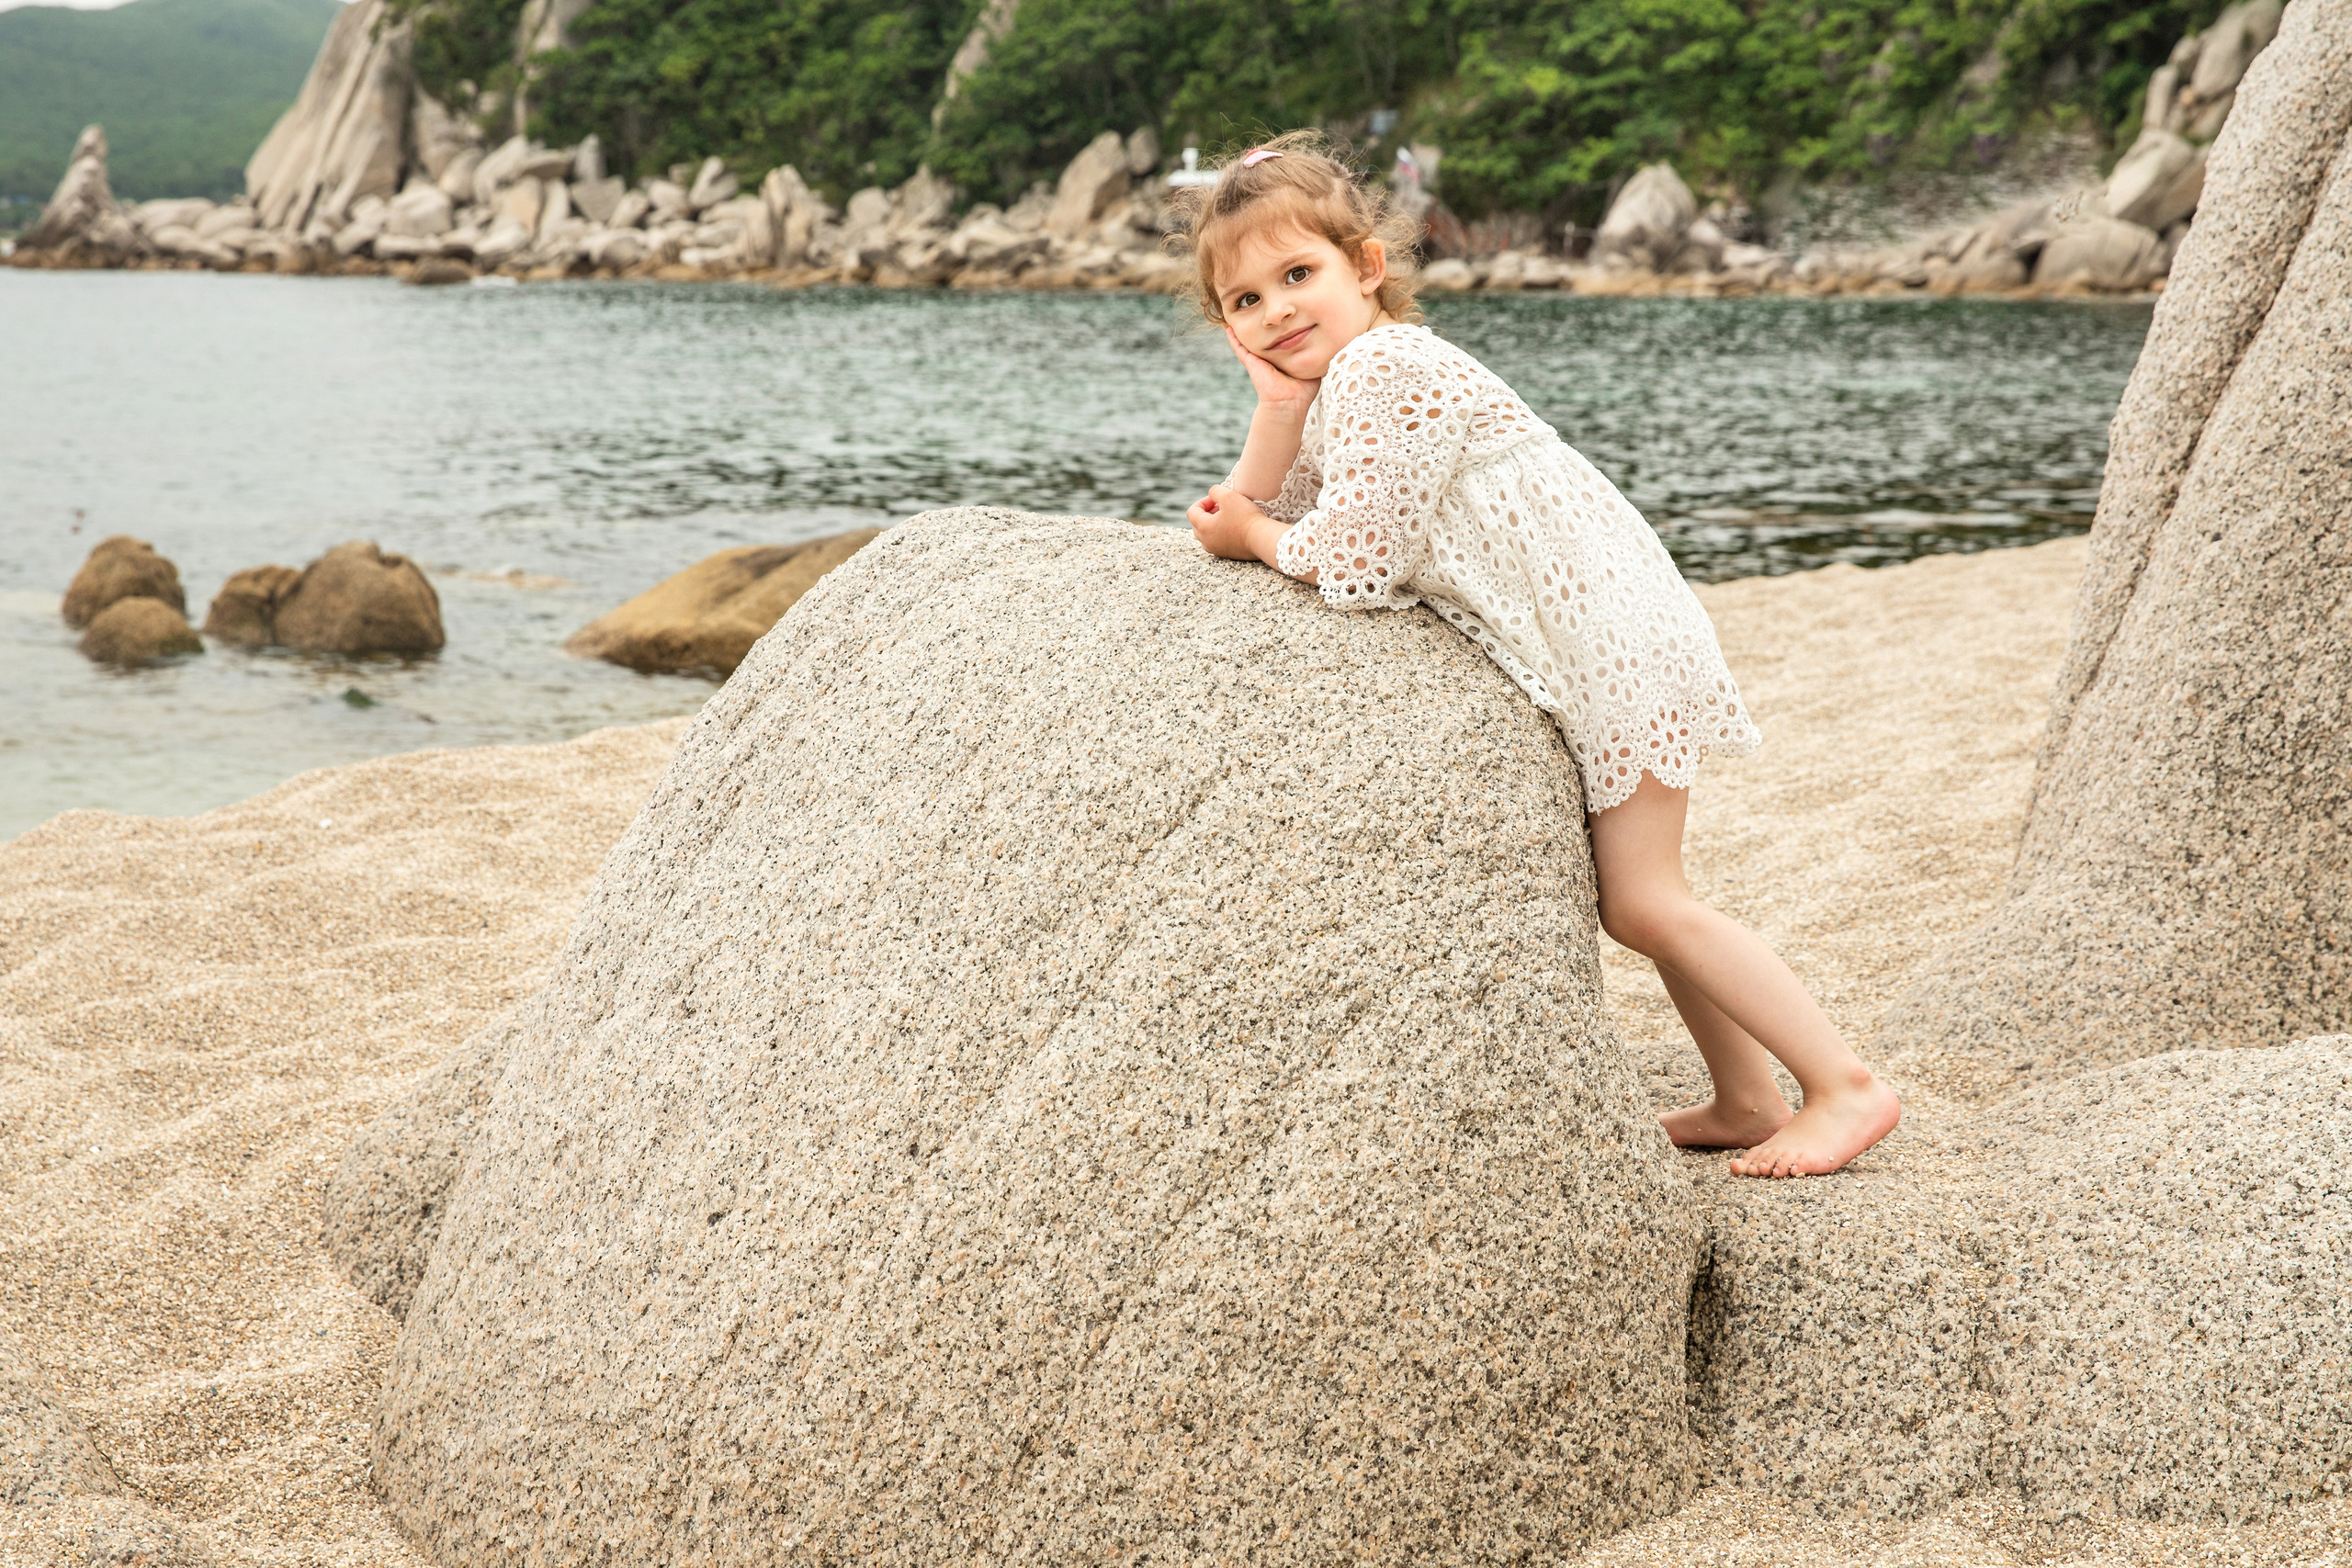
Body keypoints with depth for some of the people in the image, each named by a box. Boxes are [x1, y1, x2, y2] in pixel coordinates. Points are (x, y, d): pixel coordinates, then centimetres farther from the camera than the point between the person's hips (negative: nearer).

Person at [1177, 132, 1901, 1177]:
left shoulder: (1387, 366, -21)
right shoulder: (1332, 379, 10)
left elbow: (1350, 562, -23)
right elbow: (1260, 512, 6)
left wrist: (1250, 536, -5)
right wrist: (1277, 398, -8)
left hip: (1610, 638, -10)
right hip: (1578, 647, 10)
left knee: (1643, 902, -7)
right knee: (1636, 891, 17)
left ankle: (1846, 1087, 0)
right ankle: (1746, 1100, 27)